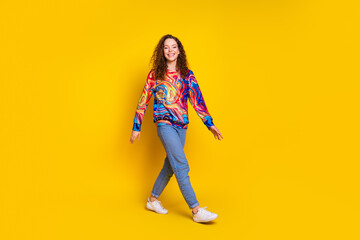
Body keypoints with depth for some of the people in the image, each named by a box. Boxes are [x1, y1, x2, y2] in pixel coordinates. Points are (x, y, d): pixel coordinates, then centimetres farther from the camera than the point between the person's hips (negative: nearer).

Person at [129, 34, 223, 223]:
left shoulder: (187, 75, 8)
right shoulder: (155, 75, 1)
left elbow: (197, 100, 6)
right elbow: (143, 101, 5)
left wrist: (209, 123, 0)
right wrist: (136, 127, 5)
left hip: (182, 126, 5)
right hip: (165, 124, -4)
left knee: (171, 165, 11)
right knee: (182, 166, -11)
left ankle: (153, 200, 29)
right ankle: (196, 210, -9)